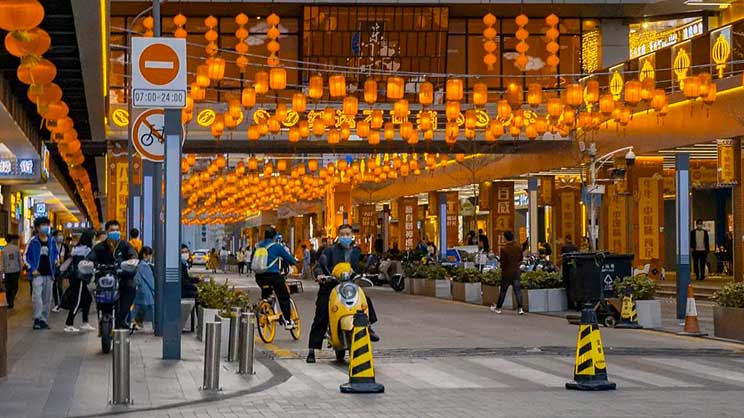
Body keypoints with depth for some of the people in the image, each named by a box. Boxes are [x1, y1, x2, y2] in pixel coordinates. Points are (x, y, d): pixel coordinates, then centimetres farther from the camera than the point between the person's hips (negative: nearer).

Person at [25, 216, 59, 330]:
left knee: (47, 298, 7)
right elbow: (26, 256, 1)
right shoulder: (33, 241, -4)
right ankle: (37, 319, -16)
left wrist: (56, 260, -1)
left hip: (49, 274, 4)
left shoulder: (51, 240, 7)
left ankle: (44, 320, 15)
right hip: (37, 274, -4)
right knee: (37, 295, -18)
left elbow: (55, 253, 20)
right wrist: (32, 269, -7)